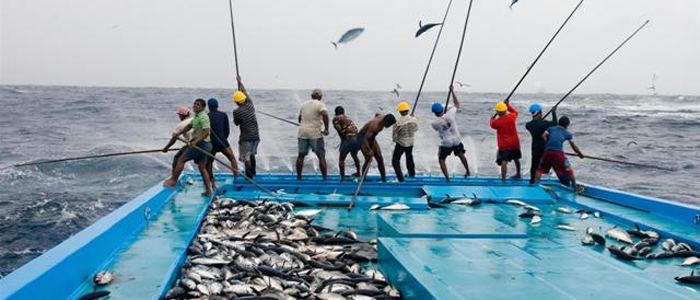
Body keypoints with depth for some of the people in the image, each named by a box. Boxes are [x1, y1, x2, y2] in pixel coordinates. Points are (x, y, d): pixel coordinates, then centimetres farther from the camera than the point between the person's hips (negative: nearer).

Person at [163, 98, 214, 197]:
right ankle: (208, 191, 12)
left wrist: (195, 142, -32)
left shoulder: (203, 117, -16)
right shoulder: (196, 116, 15)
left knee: (181, 159, -2)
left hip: (201, 144, -10)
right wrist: (178, 133, 15)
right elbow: (189, 126, 25)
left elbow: (206, 132, -25)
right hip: (204, 145, 10)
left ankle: (173, 181, 7)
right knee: (202, 168, 12)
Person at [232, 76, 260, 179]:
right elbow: (245, 92, 14)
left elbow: (236, 123, 4)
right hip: (256, 135, 6)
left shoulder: (237, 112, -13)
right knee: (252, 154, 24)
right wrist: (239, 81, 26)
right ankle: (253, 172, 36)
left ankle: (249, 176, -2)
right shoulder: (250, 105, 0)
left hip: (246, 137, -6)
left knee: (246, 157, -1)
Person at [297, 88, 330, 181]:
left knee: (301, 155, 14)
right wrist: (326, 129, -17)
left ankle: (298, 177, 18)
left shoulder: (304, 104, 13)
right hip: (315, 133, -5)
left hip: (303, 132, 5)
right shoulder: (320, 104, -4)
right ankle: (325, 178, -2)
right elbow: (325, 115, -24)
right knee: (321, 156, 0)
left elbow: (299, 118, 20)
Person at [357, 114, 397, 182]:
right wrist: (369, 150, -50)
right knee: (368, 160, -18)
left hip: (372, 138, 8)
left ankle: (384, 180, 5)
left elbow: (377, 114, 14)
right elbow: (365, 139, -40)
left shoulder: (383, 117, -12)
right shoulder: (374, 125, -37)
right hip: (362, 138, -8)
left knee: (380, 159, 0)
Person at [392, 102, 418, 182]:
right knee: (409, 157, 30)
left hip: (401, 143, -5)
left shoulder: (398, 122, -26)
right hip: (411, 142, 5)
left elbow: (394, 135, -16)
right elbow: (416, 129, 3)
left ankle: (400, 177, -1)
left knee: (395, 161, 7)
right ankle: (412, 173, 45)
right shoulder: (414, 119, -14)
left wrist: (395, 140, 5)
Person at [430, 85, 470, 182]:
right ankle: (468, 171, 42)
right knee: (461, 155, 26)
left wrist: (445, 112, 6)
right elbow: (457, 104, -3)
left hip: (446, 143, -3)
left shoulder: (434, 123, -18)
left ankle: (447, 178, 3)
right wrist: (452, 91, 0)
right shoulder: (449, 115, -18)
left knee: (441, 160, 11)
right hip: (457, 140, 3)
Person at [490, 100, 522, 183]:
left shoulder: (496, 122, -15)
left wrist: (493, 117, 27)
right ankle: (518, 174, 46)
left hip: (504, 146, -5)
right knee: (516, 159, 26)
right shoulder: (511, 117, -7)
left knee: (504, 162, -14)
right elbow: (515, 112, 18)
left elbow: (492, 124, 9)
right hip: (515, 143, 5)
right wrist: (508, 105, 23)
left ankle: (503, 179, -26)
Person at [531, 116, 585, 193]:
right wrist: (580, 154, 37)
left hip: (547, 151, 2)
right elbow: (574, 147, 24)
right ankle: (575, 187, 16)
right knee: (568, 170, 11)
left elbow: (543, 136, 5)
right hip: (558, 152, -2)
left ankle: (535, 184, 8)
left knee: (540, 169, 18)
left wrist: (549, 143, 13)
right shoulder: (567, 133, 19)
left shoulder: (551, 129, 22)